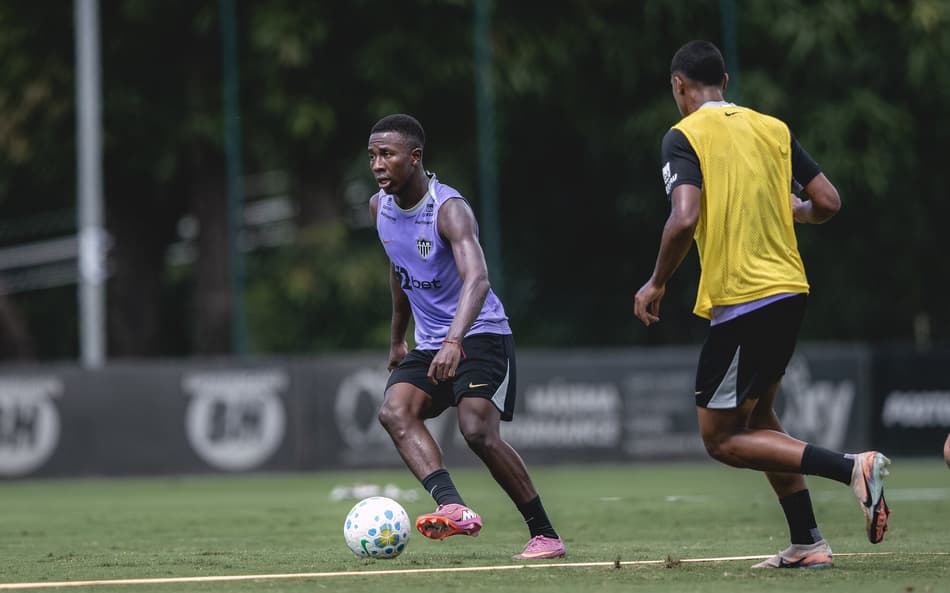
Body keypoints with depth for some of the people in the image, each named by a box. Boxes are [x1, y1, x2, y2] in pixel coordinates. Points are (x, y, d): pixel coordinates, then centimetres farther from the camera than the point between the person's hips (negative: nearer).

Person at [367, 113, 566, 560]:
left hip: (480, 335, -7)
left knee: (478, 431, -24)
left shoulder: (449, 209, -20)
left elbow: (476, 280, -36)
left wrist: (454, 342, -51)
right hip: (428, 345, 7)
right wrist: (397, 338, 30)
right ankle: (454, 508, -39)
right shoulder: (380, 208, 5)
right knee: (394, 411, -21)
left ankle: (544, 535, -10)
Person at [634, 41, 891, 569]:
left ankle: (851, 467, -15)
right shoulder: (773, 129, 10)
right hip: (790, 291, 7)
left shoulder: (684, 136, -8)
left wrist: (656, 284, -6)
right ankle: (807, 544, 14)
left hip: (739, 302, -7)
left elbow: (684, 219, -20)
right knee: (757, 419, 21)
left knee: (721, 439, 2)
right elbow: (829, 202, 6)